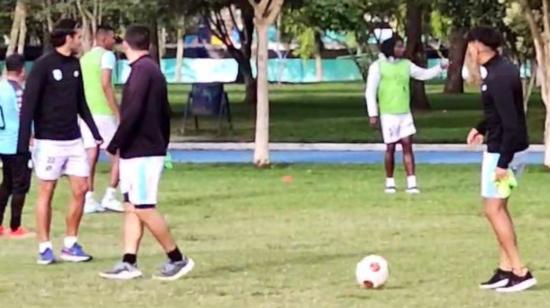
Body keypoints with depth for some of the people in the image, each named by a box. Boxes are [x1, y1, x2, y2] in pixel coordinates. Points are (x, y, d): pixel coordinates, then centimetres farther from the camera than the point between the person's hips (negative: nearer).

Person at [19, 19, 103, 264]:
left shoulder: (75, 65, 9)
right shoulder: (43, 65, -11)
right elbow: (29, 104, -13)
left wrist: (96, 133, 15)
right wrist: (23, 142, -19)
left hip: (73, 140, 6)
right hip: (49, 141, -6)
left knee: (80, 189, 3)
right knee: (46, 192, 0)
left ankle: (70, 245, 12)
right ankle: (44, 248, 5)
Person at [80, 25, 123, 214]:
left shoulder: (84, 58, 17)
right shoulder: (107, 56, -7)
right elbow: (106, 85, -17)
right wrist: (117, 112, -16)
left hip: (86, 112, 7)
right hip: (103, 112, -7)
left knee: (91, 155, 7)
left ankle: (89, 200, 4)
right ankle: (110, 196, -5)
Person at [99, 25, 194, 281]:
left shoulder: (142, 70, -14)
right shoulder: (153, 70, 15)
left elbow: (132, 113, -22)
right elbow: (165, 114, 19)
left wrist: (115, 145, -15)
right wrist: (162, 145, 22)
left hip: (141, 153, -10)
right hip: (137, 152, 10)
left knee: (143, 209, -7)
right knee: (132, 208, 8)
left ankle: (177, 259, -1)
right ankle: (129, 264, 6)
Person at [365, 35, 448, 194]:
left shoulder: (406, 64, 7)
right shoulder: (378, 66, -6)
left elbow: (424, 74, 13)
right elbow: (370, 91, -5)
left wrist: (440, 67, -3)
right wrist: (373, 114, -9)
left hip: (405, 113, 3)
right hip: (388, 114, -3)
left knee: (408, 146, -4)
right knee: (390, 148, 4)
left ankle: (411, 183, -7)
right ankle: (390, 182, 17)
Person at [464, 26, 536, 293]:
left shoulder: (497, 78, -23)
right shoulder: (504, 69, 7)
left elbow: (511, 123, -26)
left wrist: (503, 163, -25)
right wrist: (482, 128, 21)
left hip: (503, 151, -10)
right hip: (516, 149, 10)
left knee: (493, 209, -3)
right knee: (499, 207, 16)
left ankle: (520, 272, -3)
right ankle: (506, 269, 18)